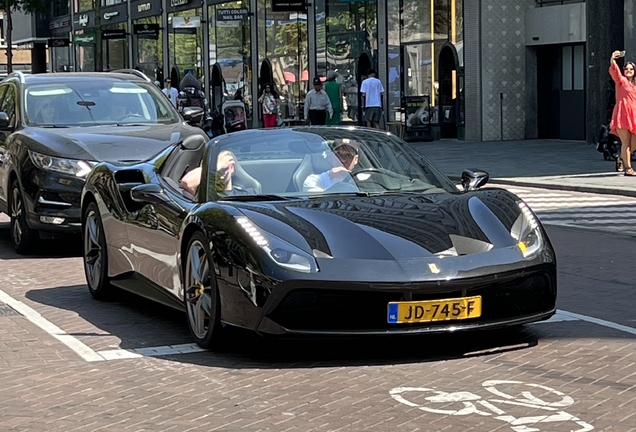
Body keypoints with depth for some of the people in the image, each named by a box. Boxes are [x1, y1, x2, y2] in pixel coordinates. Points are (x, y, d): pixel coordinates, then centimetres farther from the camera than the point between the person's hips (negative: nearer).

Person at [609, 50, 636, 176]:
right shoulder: (621, 80, 2)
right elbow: (614, 72, -17)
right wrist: (612, 61, -33)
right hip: (622, 115, -6)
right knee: (626, 142, -7)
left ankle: (622, 158, 31)